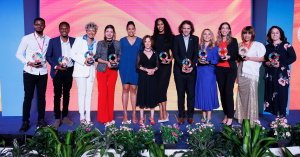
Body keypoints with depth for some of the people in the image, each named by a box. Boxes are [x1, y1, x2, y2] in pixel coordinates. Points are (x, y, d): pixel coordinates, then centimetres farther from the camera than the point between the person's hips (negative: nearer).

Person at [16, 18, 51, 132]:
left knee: (41, 97, 7)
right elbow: (19, 54, 1)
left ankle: (41, 120, 18)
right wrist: (29, 63, -13)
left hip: (43, 72, 2)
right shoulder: (27, 39, 1)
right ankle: (25, 122, 12)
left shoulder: (48, 40, 8)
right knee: (28, 97, 2)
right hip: (29, 72, -2)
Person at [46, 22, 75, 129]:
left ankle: (65, 116, 20)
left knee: (66, 94, 10)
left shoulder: (73, 41, 5)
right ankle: (57, 118, 10)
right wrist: (56, 66, -11)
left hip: (69, 71, 2)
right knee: (57, 95, 1)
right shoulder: (53, 41, 0)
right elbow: (48, 56, 1)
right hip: (58, 71, -2)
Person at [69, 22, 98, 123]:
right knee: (82, 93, -5)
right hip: (80, 70, -3)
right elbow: (72, 54, -3)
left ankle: (88, 117, 7)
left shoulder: (96, 43, 13)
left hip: (91, 70, 4)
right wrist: (84, 61, -13)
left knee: (89, 94, 2)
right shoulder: (79, 40, 2)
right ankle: (82, 116, 3)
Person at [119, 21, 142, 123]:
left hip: (135, 67, 0)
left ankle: (134, 114, 7)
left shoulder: (140, 41, 9)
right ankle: (125, 114, 3)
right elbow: (120, 54, 11)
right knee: (125, 88, -3)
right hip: (124, 67, 0)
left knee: (133, 89, 0)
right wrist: (118, 63, -2)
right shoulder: (122, 40, 9)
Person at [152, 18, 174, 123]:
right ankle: (162, 113, 8)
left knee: (162, 87, -13)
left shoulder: (170, 37, 6)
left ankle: (163, 112, -7)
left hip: (166, 64, -3)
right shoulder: (154, 37, 13)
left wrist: (170, 59, -9)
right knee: (158, 88, 1)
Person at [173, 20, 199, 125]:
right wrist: (182, 66, -13)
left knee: (191, 94, 2)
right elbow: (175, 54, -1)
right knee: (180, 94, 4)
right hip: (179, 70, -1)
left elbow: (195, 54, 3)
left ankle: (190, 116, 13)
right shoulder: (177, 38, 6)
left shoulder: (195, 39, 10)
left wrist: (192, 66, -12)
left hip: (191, 70, 1)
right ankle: (181, 116, 13)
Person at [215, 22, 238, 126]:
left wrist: (229, 57, -17)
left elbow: (236, 56, -1)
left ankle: (230, 117, -3)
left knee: (228, 92, -11)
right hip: (219, 69, 3)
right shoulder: (217, 42, 13)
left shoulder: (233, 41, 4)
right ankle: (226, 115, 15)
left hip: (230, 69, -3)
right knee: (222, 92, 4)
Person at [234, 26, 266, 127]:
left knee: (251, 95, -7)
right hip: (241, 73, 5)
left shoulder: (258, 45, 0)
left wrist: (248, 58, -12)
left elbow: (262, 58, -6)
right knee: (241, 95, 4)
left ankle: (252, 119, 1)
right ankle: (242, 117, 13)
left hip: (252, 73, -4)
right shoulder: (240, 45, 16)